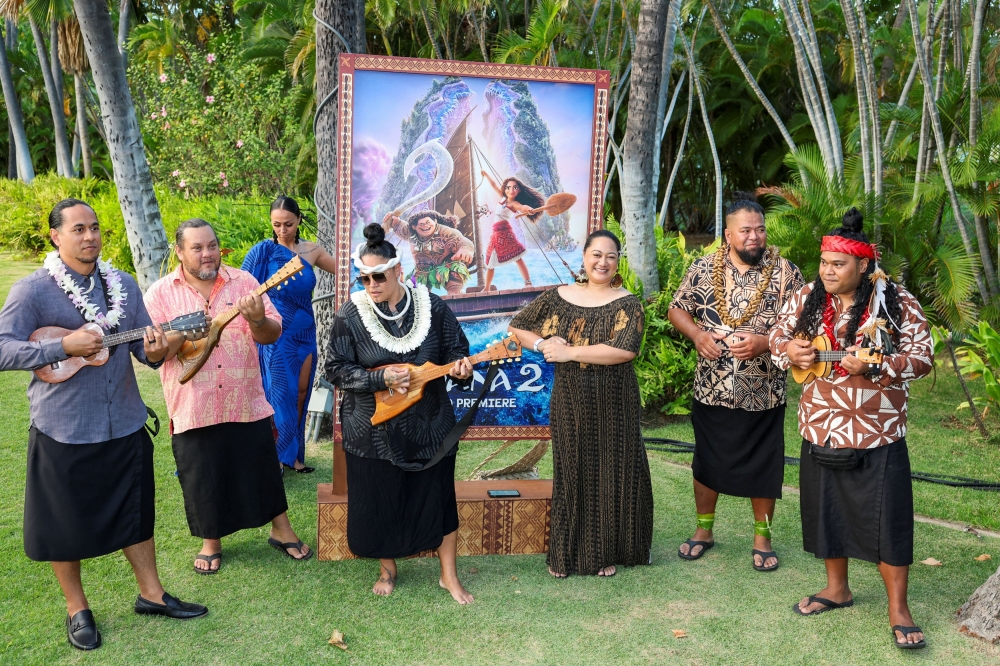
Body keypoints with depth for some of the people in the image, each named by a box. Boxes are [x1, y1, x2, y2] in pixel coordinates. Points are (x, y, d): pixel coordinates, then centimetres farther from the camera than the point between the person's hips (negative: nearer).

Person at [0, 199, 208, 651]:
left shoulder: (124, 285, 6)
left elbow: (143, 345, 9)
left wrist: (154, 352, -14)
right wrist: (64, 347, -24)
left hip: (125, 424, 4)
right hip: (63, 429, -4)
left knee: (135, 511, 15)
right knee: (65, 523, 10)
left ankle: (151, 593, 31)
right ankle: (76, 607, 30)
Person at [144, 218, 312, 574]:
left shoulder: (243, 281, 1)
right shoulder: (161, 292, -2)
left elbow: (273, 334, -1)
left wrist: (258, 320, -23)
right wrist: (179, 335, -25)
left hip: (246, 402, 1)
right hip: (193, 408, 0)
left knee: (263, 468, 12)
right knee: (202, 479, 12)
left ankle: (281, 530, 31)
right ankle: (211, 542, 33)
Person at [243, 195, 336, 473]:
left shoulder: (312, 251, 3)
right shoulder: (262, 252, -6)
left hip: (304, 334, 4)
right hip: (275, 335, -4)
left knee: (300, 394, 9)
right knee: (279, 396, -3)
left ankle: (293, 454, 21)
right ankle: (275, 457, 8)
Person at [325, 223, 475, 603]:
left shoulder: (432, 307, -6)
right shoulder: (350, 315, -9)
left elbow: (456, 352, 3)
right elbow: (336, 369, -7)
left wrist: (460, 367, -20)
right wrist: (381, 378, -20)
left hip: (428, 427, 1)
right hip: (372, 432, 0)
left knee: (437, 497, 8)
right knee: (378, 502, 11)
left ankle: (449, 576, 27)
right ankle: (388, 570, 37)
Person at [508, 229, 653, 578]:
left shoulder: (627, 304, -5)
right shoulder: (558, 298, 3)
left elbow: (625, 350, -21)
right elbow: (517, 326, 12)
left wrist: (569, 352, -18)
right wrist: (542, 344, -8)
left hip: (614, 406, -1)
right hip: (570, 405, 2)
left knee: (613, 476, 8)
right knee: (571, 476, 10)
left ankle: (608, 552, 25)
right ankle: (566, 554, 24)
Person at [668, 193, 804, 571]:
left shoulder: (784, 272, -6)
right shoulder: (704, 269, -2)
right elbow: (677, 309, 6)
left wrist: (765, 342, -22)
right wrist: (697, 335, -13)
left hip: (763, 394, -1)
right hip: (711, 389, 2)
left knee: (763, 466, 11)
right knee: (707, 462, 15)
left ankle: (762, 536, 30)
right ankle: (703, 530, 34)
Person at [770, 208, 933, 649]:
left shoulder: (896, 303, -9)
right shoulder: (806, 299, 2)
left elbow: (923, 357, -10)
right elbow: (778, 336, 13)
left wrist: (874, 366, -26)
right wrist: (789, 350, -10)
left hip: (876, 435, -4)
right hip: (820, 430, 4)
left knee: (886, 519, 1)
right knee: (825, 511, 15)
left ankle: (898, 609, 18)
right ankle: (837, 588, 35)